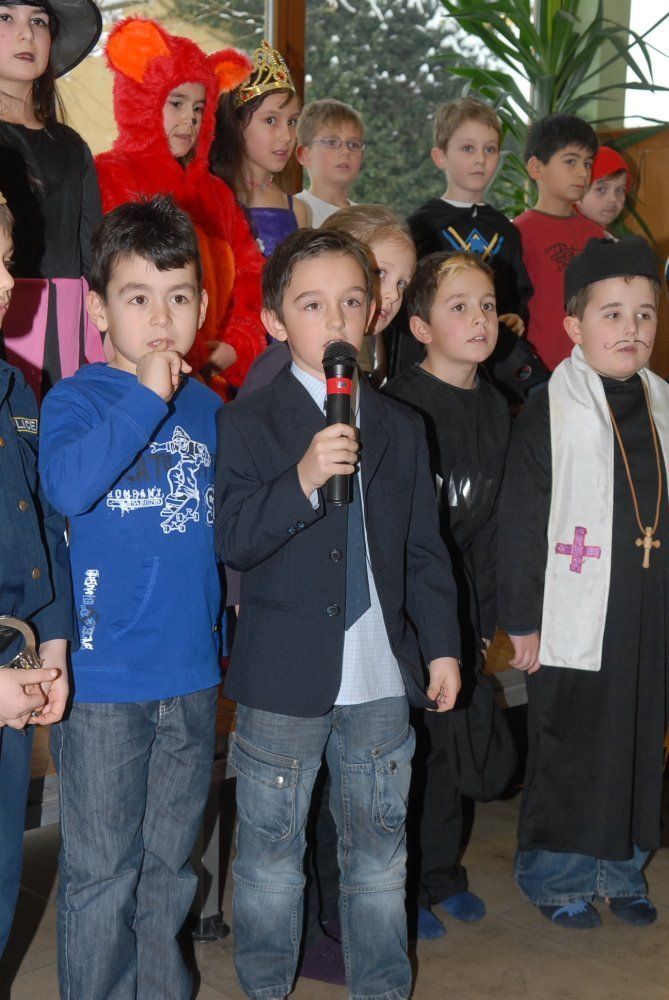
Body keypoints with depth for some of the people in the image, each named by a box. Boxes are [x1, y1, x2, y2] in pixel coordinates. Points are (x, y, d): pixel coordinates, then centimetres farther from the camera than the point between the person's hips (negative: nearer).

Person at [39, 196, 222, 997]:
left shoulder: (208, 408, 7)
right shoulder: (75, 400, -8)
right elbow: (67, 483, -29)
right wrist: (146, 397, -26)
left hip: (192, 671, 5)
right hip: (104, 676, -5)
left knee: (169, 861, 19)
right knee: (101, 869, 6)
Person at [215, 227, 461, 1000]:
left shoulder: (400, 429, 9)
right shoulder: (247, 423, -4)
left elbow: (424, 549, 13)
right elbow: (230, 539, -16)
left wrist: (442, 645, 9)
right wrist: (301, 481, -29)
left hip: (382, 676, 4)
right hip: (284, 680, -3)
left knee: (379, 850, 15)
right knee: (272, 851, 10)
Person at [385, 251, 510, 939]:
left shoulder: (496, 409, 9)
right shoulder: (399, 405, -12)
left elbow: (492, 521, 12)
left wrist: (488, 612, 11)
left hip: (462, 607, 6)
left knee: (449, 739, 15)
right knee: (408, 742, 3)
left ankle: (441, 874, 31)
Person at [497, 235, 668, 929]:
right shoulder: (548, 414, -9)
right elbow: (519, 526, -9)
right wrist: (521, 621, -10)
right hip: (573, 623, -5)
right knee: (569, 752, 5)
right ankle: (557, 877, 24)